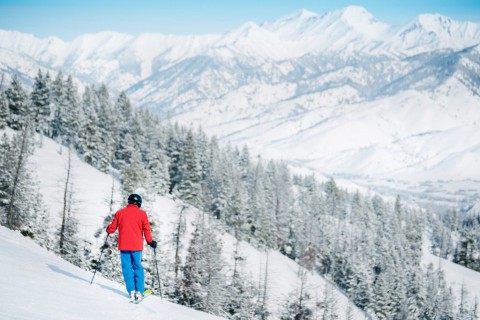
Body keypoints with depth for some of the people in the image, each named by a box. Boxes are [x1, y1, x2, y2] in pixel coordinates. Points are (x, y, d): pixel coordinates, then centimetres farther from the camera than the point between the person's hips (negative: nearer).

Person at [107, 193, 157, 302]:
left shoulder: (120, 213, 3)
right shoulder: (142, 214, 0)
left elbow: (112, 228, 9)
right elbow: (146, 229, -1)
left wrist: (108, 230, 31)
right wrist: (150, 242, 11)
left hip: (124, 245, 1)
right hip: (137, 245, 0)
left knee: (127, 268, 4)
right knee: (138, 268, 9)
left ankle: (131, 291, -6)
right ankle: (139, 292, 2)